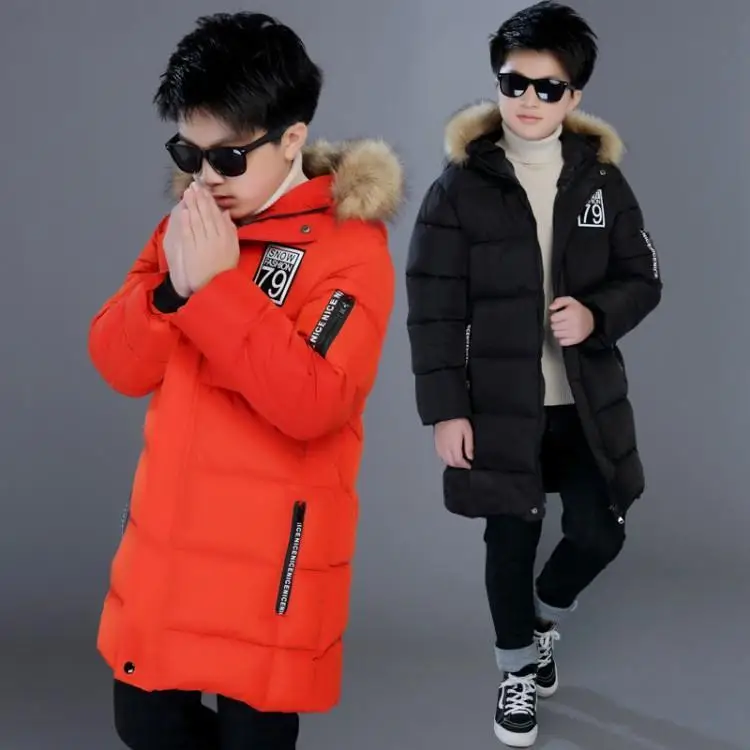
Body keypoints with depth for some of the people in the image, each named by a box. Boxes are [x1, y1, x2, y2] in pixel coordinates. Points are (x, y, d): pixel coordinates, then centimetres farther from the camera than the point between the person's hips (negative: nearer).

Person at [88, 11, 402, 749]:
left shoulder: (351, 247, -14)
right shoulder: (189, 223, 6)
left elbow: (311, 404, -25)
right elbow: (119, 365, 1)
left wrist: (217, 285, -27)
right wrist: (172, 286, -17)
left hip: (269, 556, -6)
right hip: (166, 537, 6)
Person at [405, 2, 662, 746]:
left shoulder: (601, 178, 2)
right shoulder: (460, 186, -7)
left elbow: (643, 279, 8)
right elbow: (432, 308, -7)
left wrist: (598, 315, -14)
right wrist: (445, 410, -10)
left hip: (587, 400, 3)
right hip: (500, 402, -3)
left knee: (599, 533, 8)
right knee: (511, 542, 8)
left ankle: (545, 614, 41)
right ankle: (517, 671, 32)